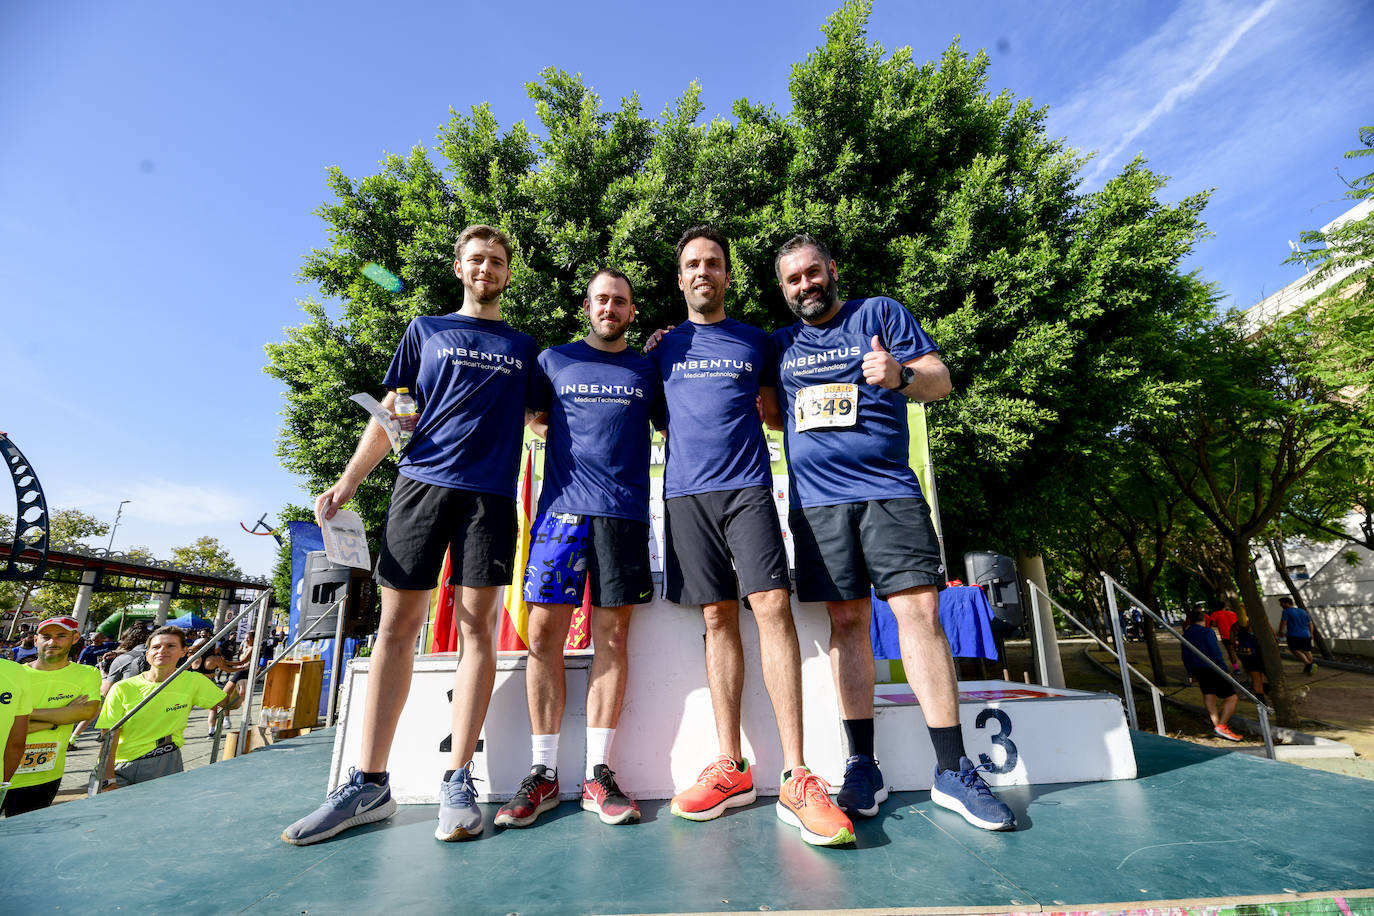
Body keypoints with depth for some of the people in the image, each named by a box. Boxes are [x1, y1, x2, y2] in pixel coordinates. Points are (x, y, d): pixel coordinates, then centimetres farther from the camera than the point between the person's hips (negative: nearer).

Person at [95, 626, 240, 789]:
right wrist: (109, 780, -10)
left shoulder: (193, 681, -4)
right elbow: (109, 739, -5)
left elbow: (228, 704, 5)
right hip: (121, 767, 0)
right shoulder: (122, 689, -7)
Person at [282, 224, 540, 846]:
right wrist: (348, 482, 3)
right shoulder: (426, 331, 18)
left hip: (490, 493, 0)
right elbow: (391, 413, 12)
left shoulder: (525, 347, 19)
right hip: (421, 483, 1)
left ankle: (458, 780, 4)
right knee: (397, 626, -1)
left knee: (477, 629, -3)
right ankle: (369, 784, 9)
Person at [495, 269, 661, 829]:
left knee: (612, 636, 0)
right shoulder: (553, 360, 15)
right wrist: (572, 443, 6)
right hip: (562, 505, 0)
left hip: (624, 511, 0)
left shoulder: (649, 369, 16)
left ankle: (598, 773, 11)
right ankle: (542, 773, 11)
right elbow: (538, 422, 22)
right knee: (544, 633, -3)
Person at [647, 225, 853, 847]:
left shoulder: (755, 342, 17)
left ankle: (797, 779, -10)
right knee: (718, 617, 1)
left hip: (747, 487, -1)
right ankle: (731, 766, 11)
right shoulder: (664, 347, 18)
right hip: (686, 493, 1)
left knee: (771, 605, -15)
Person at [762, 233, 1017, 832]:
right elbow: (774, 414, 25)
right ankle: (863, 768, 10)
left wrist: (900, 375, -18)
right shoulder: (779, 344, 19)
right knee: (847, 620, 1)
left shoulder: (881, 313, 11)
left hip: (888, 491, -2)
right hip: (817, 499, 2)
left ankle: (953, 771, 1)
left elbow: (940, 380, 3)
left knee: (919, 609, -10)